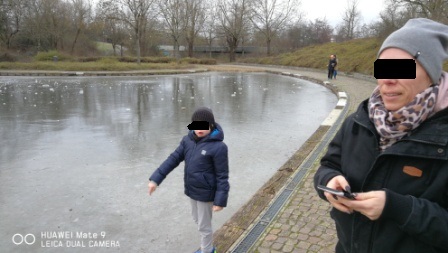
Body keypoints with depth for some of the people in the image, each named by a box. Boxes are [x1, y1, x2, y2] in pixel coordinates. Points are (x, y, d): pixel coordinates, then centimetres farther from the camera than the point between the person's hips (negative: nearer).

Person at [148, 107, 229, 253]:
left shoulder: (218, 147, -24)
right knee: (198, 219, 24)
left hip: (205, 192, -7)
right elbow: (173, 159, -4)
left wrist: (220, 200, -19)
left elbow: (222, 176, -19)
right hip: (192, 189, 7)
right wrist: (155, 179, -9)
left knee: (204, 225, 10)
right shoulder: (188, 140, -5)